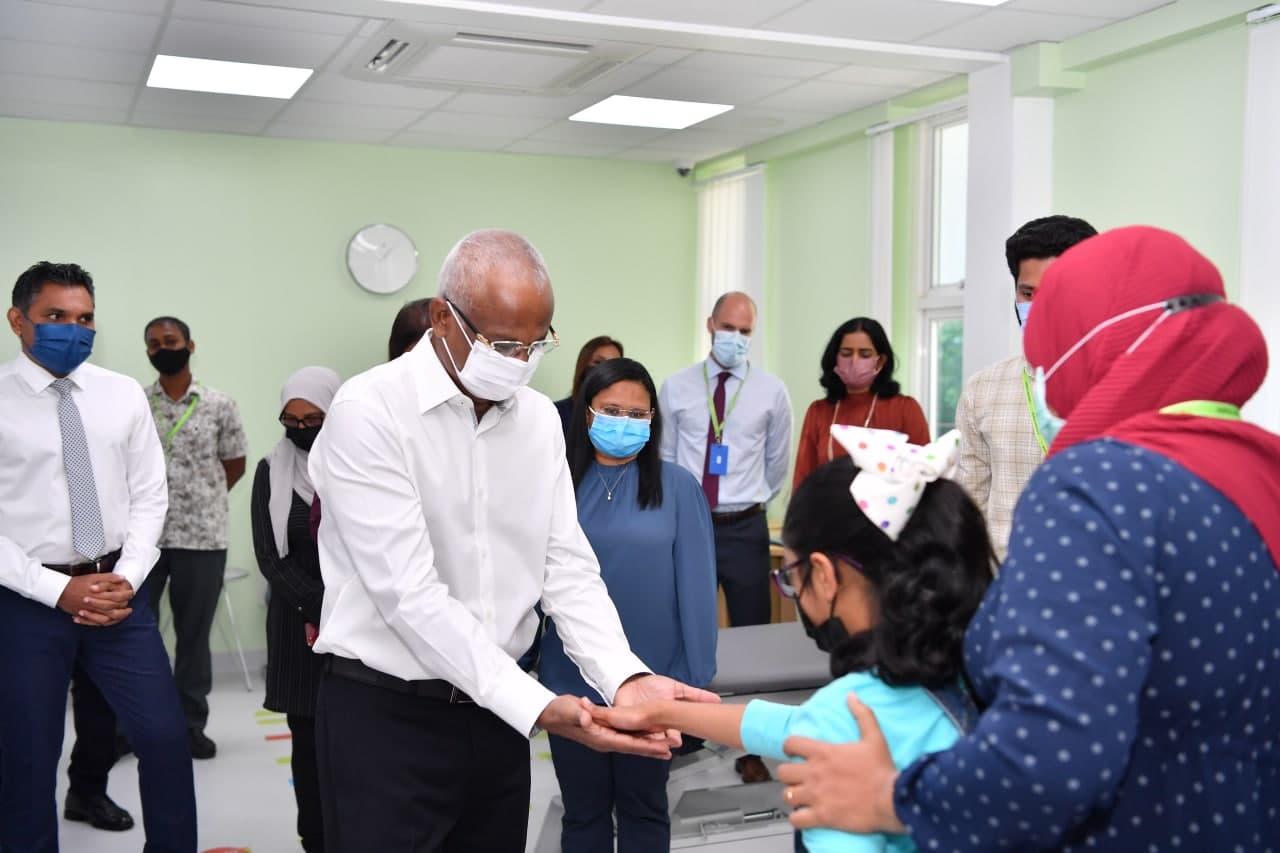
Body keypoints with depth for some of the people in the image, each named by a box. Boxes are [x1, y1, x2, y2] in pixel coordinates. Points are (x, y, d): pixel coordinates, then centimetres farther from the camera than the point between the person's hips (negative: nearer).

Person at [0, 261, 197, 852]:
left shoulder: (124, 395, 5)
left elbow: (150, 496, 7)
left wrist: (127, 578, -6)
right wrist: (59, 589, -14)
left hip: (116, 592, 3)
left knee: (166, 738, 1)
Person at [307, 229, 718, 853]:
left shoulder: (540, 418, 4)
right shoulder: (369, 411, -16)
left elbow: (568, 567, 0)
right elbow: (411, 593, -22)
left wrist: (625, 678, -17)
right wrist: (539, 706, -26)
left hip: (497, 711, 6)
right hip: (386, 717, -5)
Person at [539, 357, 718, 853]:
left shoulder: (676, 487, -7)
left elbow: (696, 587, -7)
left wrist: (698, 679, -7)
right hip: (571, 680, 2)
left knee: (643, 808, 16)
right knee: (583, 811, 16)